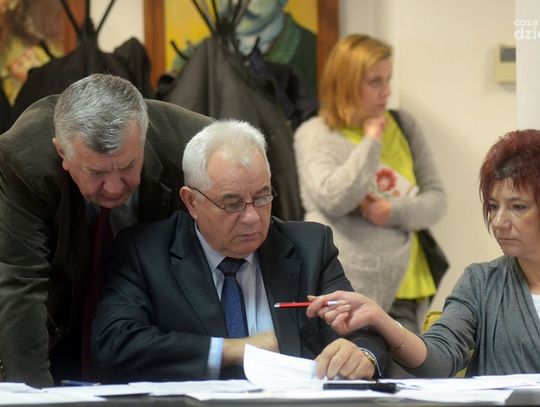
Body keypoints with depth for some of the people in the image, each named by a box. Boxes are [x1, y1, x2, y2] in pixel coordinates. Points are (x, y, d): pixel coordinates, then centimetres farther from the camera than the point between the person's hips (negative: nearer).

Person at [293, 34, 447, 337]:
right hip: (343, 289, -4)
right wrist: (371, 141, -9)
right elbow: (332, 198, -17)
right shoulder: (315, 134, -1)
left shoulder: (403, 126, 12)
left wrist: (395, 212, -10)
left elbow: (437, 199, 9)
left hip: (403, 287, 4)